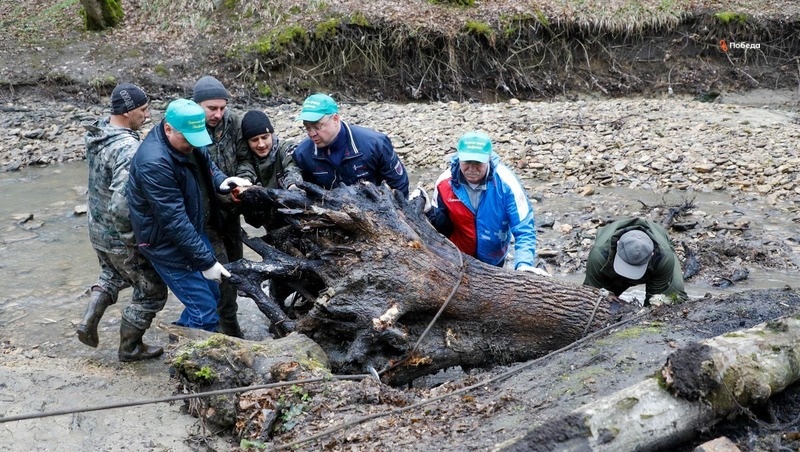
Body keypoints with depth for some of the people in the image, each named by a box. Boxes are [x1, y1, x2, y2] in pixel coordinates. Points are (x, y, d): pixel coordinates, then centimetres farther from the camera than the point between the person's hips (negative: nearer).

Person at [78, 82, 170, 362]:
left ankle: (89, 321, 27)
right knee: (152, 291, 12)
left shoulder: (98, 133, -1)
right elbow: (121, 205, -35)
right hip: (121, 237, -8)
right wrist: (137, 234, -22)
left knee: (113, 274, 35)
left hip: (97, 228, 8)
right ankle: (130, 348, 25)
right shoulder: (128, 149, -29)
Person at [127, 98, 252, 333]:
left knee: (211, 295, 21)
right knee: (206, 312, -5)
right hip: (168, 244, -9)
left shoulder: (188, 140, -5)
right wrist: (206, 261, -27)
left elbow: (206, 165, 13)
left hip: (194, 232, 9)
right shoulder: (154, 163, -32)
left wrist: (222, 181, -12)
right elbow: (174, 219, -31)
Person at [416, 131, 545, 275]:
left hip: (494, 262, 0)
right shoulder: (445, 183, -20)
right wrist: (430, 212, -28)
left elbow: (524, 228, -26)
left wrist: (524, 263, -40)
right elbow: (443, 227, -7)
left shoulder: (505, 182, -26)